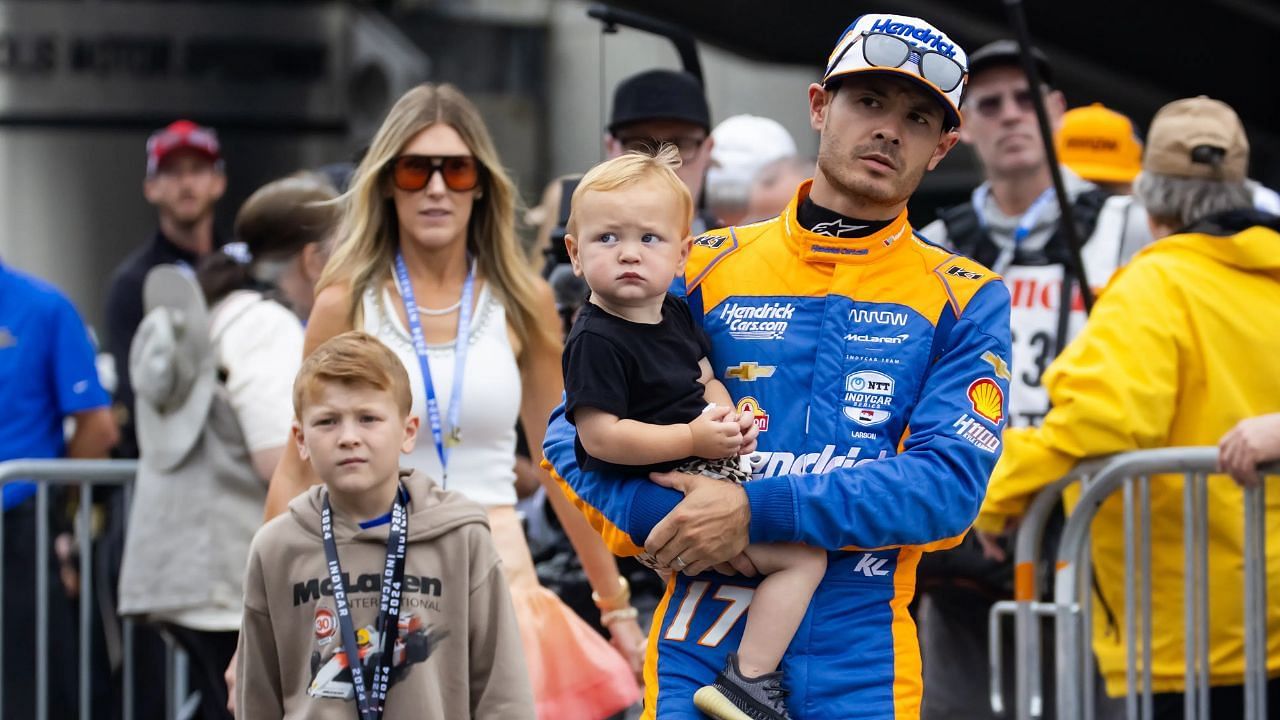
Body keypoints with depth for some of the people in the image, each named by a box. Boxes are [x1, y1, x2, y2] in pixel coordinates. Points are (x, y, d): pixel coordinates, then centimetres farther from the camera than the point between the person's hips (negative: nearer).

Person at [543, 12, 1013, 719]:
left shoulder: (965, 301, 6)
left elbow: (949, 482, -8)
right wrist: (654, 519, -13)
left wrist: (756, 511, -17)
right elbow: (576, 428, 7)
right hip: (700, 650, 0)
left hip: (858, 663, 0)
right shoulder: (707, 268, 8)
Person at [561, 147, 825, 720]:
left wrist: (727, 417, -1)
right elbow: (600, 437, -25)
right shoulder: (596, 343, -19)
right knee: (804, 556, -15)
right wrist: (694, 438, -24)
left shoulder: (675, 314, 8)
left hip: (705, 468, 10)